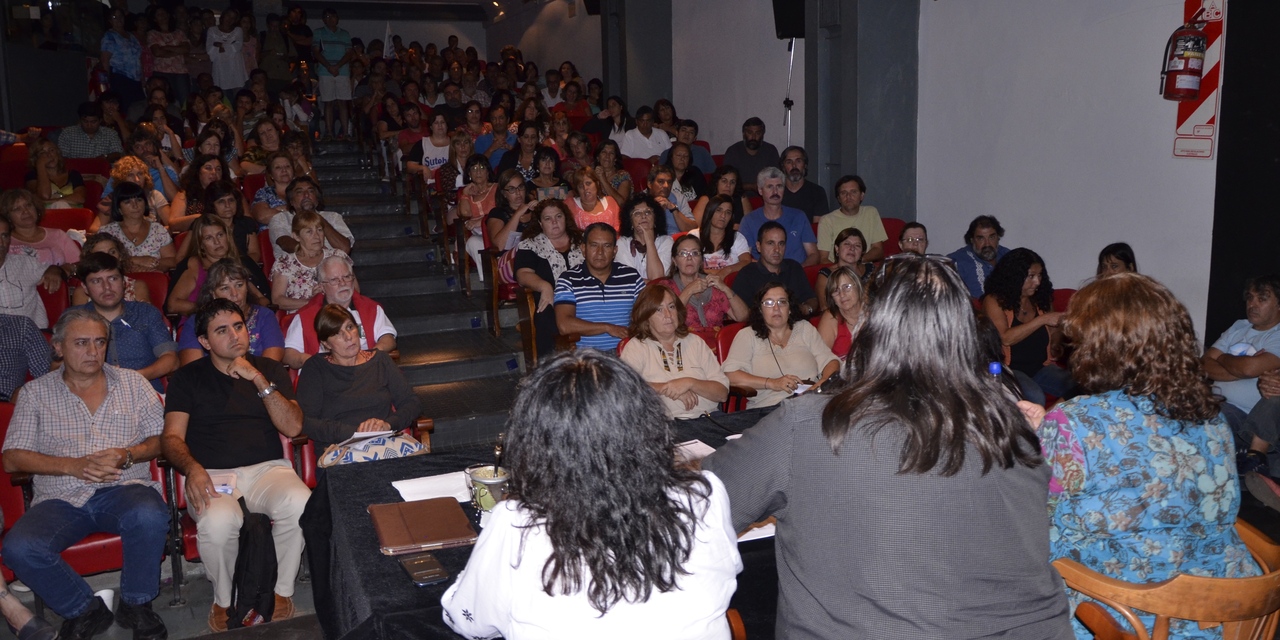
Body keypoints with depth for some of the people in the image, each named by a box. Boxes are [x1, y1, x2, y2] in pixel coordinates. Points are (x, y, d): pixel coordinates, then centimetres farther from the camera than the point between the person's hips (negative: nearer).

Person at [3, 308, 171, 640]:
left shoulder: (132, 383, 14)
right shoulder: (35, 392, 12)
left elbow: (161, 439, 10)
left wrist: (127, 455, -12)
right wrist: (73, 466, -11)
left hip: (123, 488, 0)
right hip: (60, 499, 1)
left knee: (149, 516, -35)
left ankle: (135, 604, -9)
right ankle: (84, 610, -3)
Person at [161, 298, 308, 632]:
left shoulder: (270, 370, 14)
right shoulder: (187, 378, 12)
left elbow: (293, 427, 1)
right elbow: (171, 436, 3)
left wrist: (259, 379, -9)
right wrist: (192, 468, -19)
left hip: (267, 468, 1)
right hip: (211, 476, -1)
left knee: (300, 505, -33)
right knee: (218, 523, -36)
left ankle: (281, 592, -9)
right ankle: (224, 601, -5)